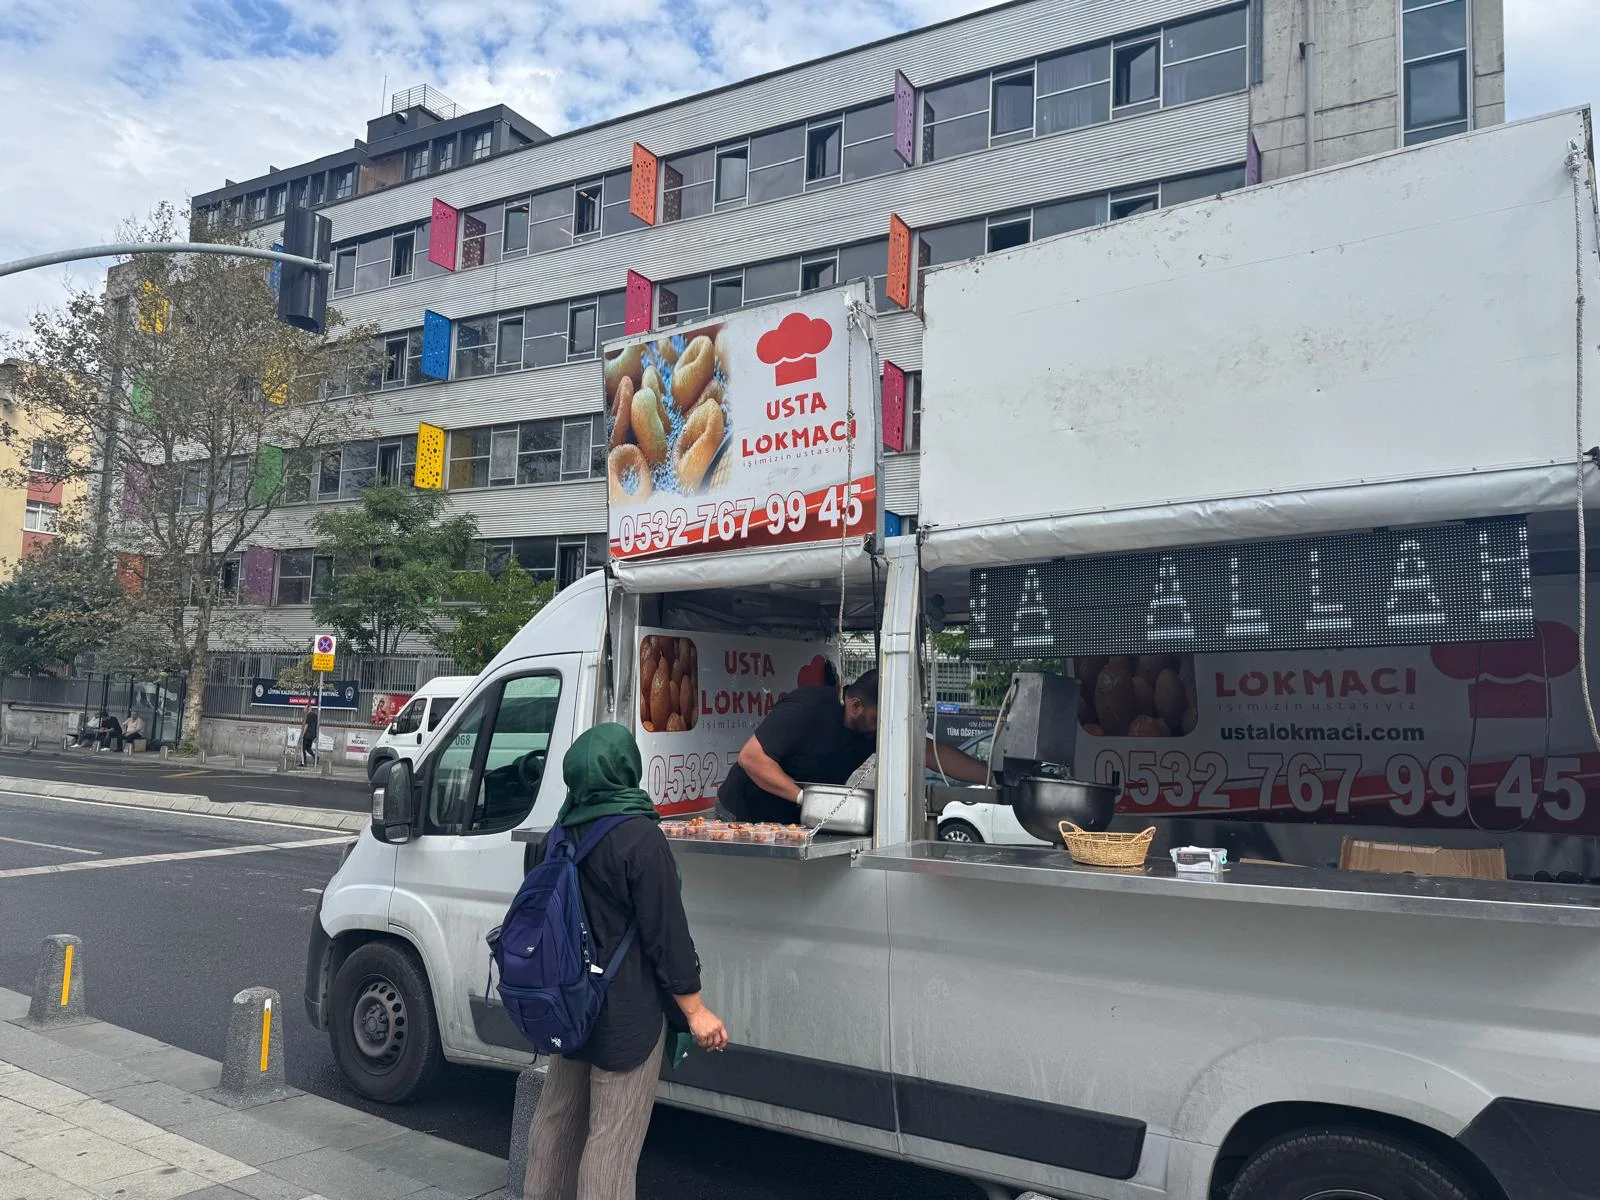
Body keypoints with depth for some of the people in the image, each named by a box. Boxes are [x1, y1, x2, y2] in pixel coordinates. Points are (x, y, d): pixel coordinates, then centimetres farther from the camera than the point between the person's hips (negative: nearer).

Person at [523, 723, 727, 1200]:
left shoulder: (561, 833, 5)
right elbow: (667, 932, -19)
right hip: (626, 1013, -8)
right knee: (613, 1136, 0)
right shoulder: (640, 838, -20)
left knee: (557, 1117, 22)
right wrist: (695, 1010, -11)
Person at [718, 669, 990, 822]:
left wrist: (993, 779, -16)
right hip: (745, 816, -6)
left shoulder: (878, 723, -6)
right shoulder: (808, 708, -27)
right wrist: (803, 795, -36)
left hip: (794, 823, 6)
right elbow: (751, 757, -28)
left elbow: (933, 753, -9)